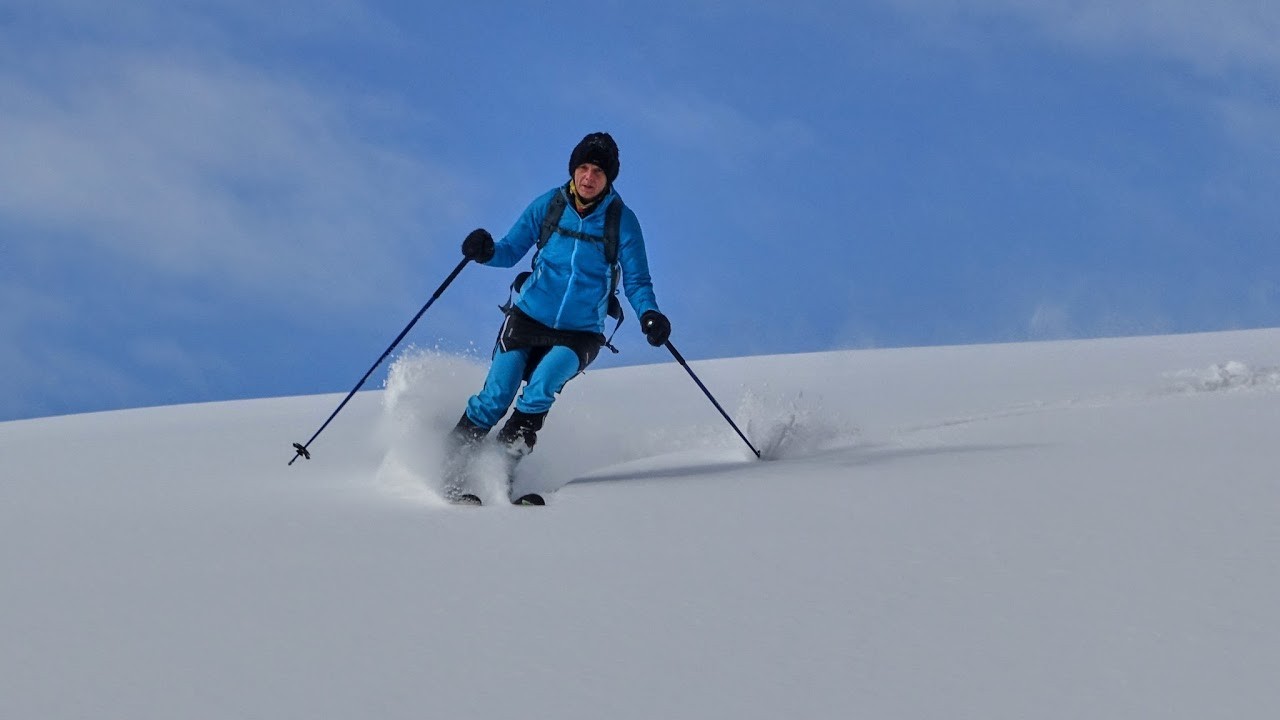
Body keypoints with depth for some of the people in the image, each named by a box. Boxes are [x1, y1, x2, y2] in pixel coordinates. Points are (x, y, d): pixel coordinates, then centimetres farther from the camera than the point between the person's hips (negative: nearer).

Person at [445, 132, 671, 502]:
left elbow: (636, 281, -2)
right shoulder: (548, 205, -1)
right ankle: (450, 461, 7)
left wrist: (649, 315, -22)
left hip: (580, 334, -1)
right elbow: (511, 251, 6)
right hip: (528, 318, 1)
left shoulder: (623, 221, -5)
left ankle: (504, 463, -16)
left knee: (542, 384, -27)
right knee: (495, 397, -10)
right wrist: (487, 252, -17)